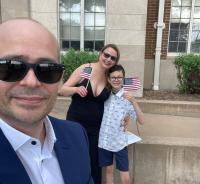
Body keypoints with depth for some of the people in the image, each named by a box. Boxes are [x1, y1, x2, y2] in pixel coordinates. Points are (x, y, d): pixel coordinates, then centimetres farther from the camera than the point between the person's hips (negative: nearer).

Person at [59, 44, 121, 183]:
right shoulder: (84, 69, -11)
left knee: (94, 161, 14)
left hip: (96, 127, 2)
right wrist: (76, 89, -28)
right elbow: (62, 90, -9)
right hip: (76, 124, -2)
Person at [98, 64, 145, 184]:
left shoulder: (127, 98, -10)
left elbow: (141, 121, -15)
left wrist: (133, 101, -25)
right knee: (109, 170, 19)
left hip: (120, 142, -2)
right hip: (104, 140, 3)